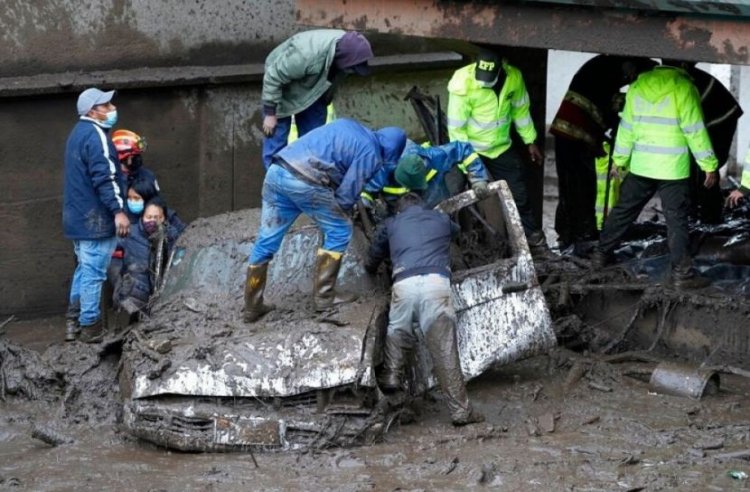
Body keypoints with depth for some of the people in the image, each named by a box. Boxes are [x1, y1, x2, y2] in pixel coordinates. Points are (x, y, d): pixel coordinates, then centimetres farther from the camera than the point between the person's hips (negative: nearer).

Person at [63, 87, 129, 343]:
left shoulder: (78, 133, 16)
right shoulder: (96, 135, -17)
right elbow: (105, 177, -24)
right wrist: (118, 210, -25)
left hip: (78, 216, 10)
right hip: (96, 218, -10)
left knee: (84, 268, 18)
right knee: (93, 273, -5)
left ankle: (74, 322, 20)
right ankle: (90, 326, -1)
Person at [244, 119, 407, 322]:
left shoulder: (350, 127, 26)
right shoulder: (370, 154, 3)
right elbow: (347, 192, 2)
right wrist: (340, 213, 22)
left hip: (276, 171, 8)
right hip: (304, 181, -8)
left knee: (266, 241, 14)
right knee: (339, 231, 12)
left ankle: (252, 307, 19)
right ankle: (323, 297, 14)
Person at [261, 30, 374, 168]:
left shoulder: (345, 47, -22)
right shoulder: (307, 54, -43)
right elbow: (273, 78, -32)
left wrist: (326, 101, 14)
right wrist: (270, 113, -25)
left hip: (312, 91, 6)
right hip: (282, 89, -6)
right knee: (276, 137, -4)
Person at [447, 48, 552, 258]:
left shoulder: (514, 77, -13)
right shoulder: (464, 84, -26)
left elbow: (520, 110, 4)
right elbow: (456, 127, -20)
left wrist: (530, 142, 9)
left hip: (502, 148, 4)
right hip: (472, 150, -3)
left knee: (519, 195, 8)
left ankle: (534, 240, 20)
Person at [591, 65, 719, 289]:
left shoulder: (637, 86, 4)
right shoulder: (683, 88, -11)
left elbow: (626, 127, 9)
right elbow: (696, 131, -11)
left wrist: (620, 159, 19)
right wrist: (710, 165, -5)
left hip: (640, 166, 5)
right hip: (673, 169, -4)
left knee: (624, 211, 17)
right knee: (677, 220, 0)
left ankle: (601, 254, 26)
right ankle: (682, 273, 1)